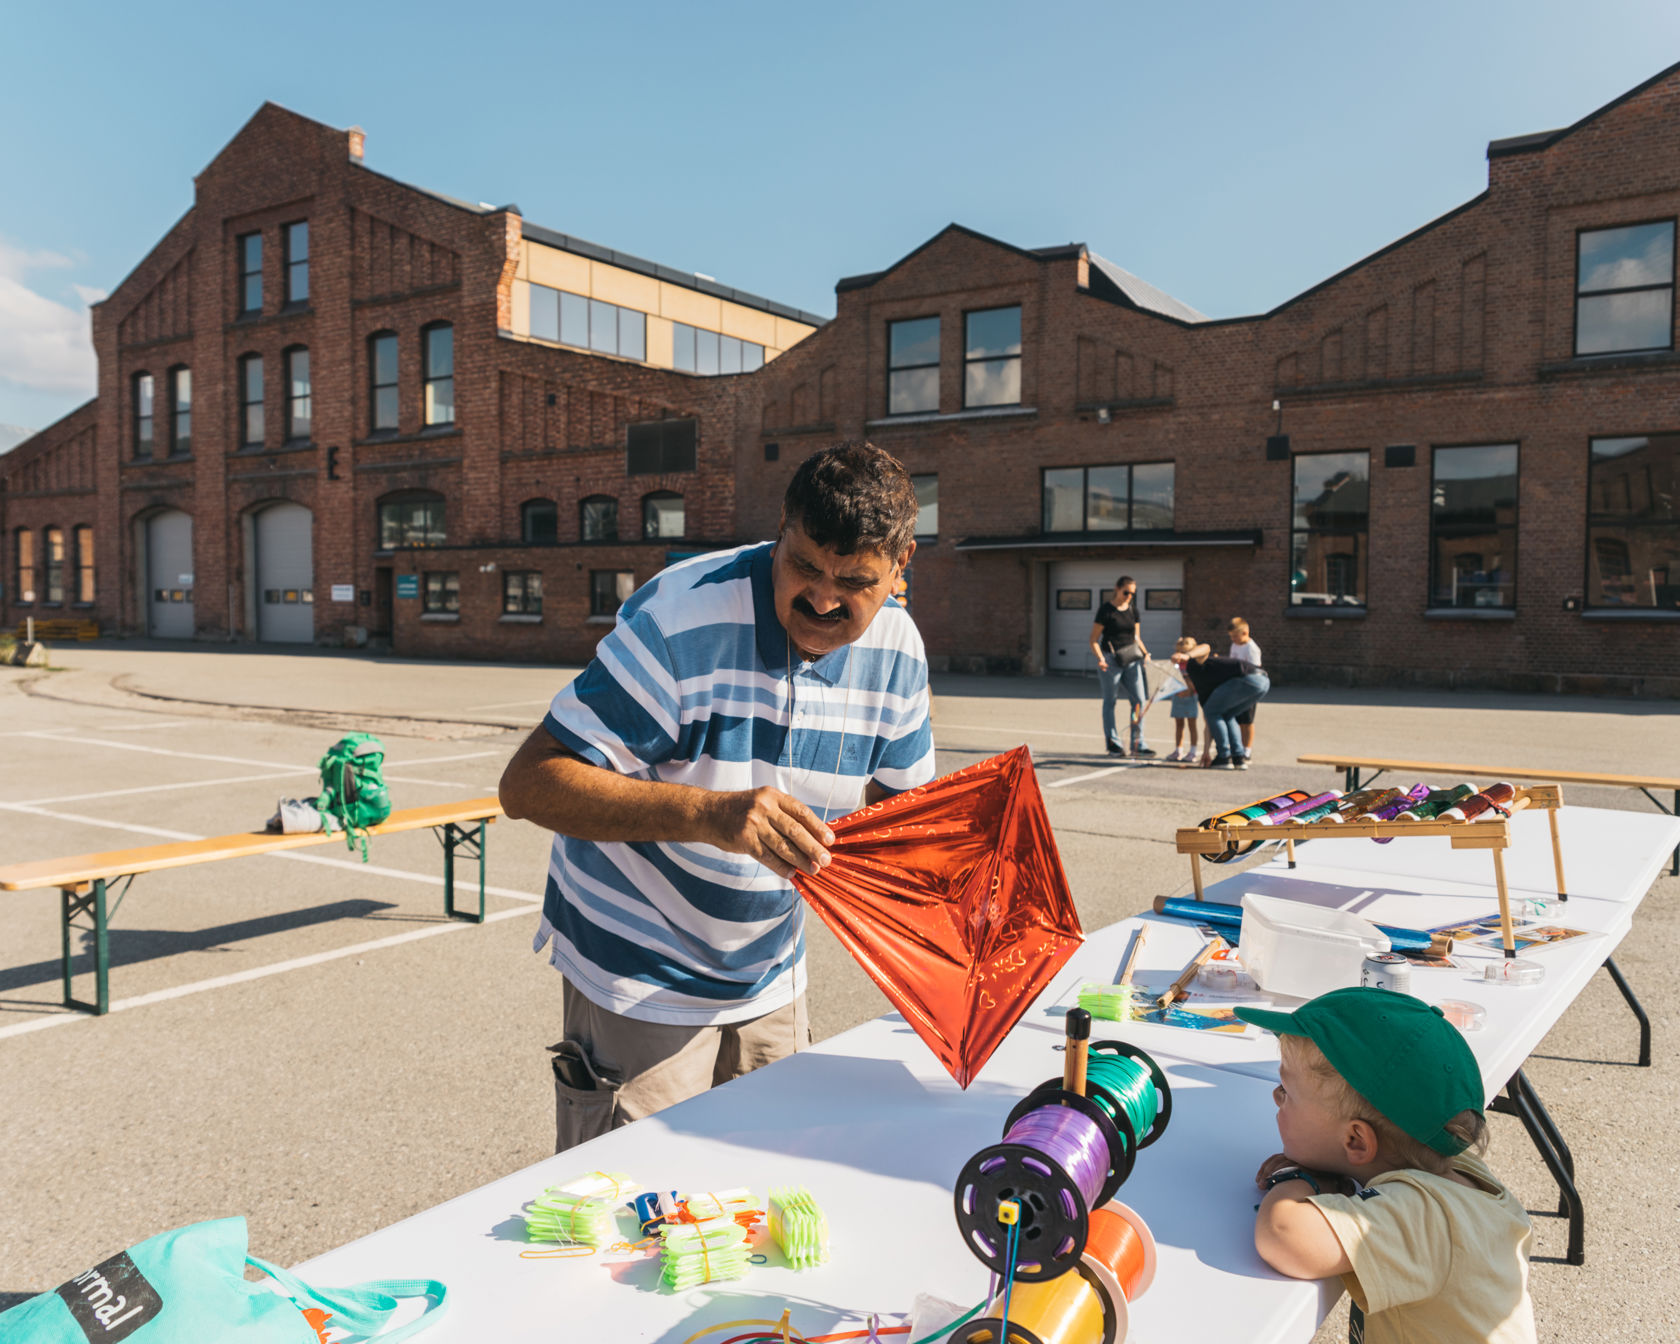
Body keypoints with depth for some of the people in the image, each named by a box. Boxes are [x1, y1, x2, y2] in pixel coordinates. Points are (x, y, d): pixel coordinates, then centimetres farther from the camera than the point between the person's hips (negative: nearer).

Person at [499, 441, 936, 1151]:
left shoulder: (896, 648, -5)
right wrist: (709, 814, -40)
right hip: (641, 981, -5)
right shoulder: (683, 619, -25)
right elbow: (528, 782, -28)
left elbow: (896, 802, 8)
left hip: (771, 979, 6)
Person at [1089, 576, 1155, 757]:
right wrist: (1100, 658, -22)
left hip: (1131, 659, 6)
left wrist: (1145, 653, 2)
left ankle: (1138, 744, 7)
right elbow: (1094, 640, -7)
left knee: (1139, 699, 1)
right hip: (1110, 659, -6)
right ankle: (1113, 744, 12)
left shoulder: (1133, 610, 11)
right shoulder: (1106, 610, -6)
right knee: (1110, 700, 3)